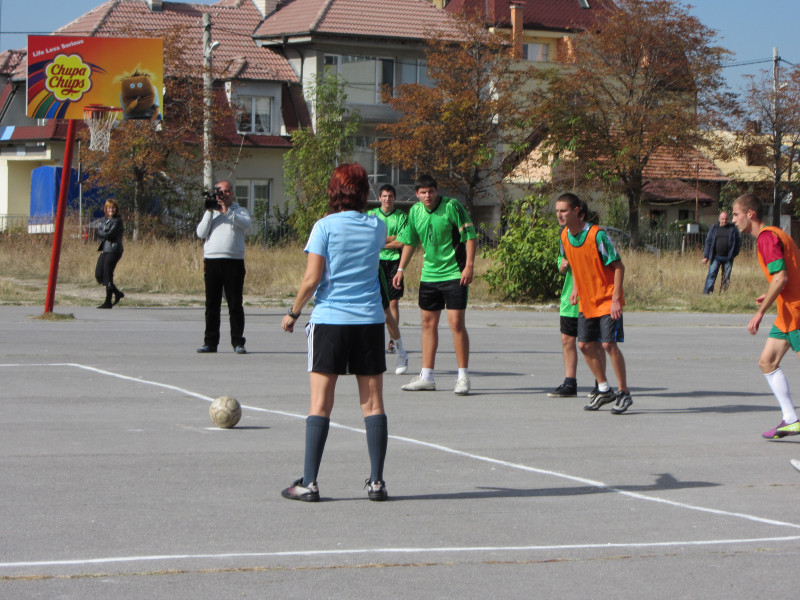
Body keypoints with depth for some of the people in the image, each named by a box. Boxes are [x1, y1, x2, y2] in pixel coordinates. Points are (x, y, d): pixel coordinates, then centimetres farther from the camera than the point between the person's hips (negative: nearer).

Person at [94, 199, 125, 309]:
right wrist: (106, 234, -8)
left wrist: (103, 234, 0)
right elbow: (99, 233, 8)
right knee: (99, 275, 3)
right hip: (104, 250, 8)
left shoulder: (117, 221, -6)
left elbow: (110, 234, -15)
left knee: (107, 276, -10)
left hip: (114, 250, -8)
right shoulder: (104, 220, 18)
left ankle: (108, 302, -3)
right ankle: (117, 293, 19)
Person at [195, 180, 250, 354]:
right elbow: (201, 233, 5)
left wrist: (227, 211, -13)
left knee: (235, 304, -3)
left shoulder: (240, 211, 13)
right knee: (212, 304, 3)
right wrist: (210, 212, -2)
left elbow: (246, 224, -9)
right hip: (212, 261, 2)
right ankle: (210, 342, 7)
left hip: (234, 261, -2)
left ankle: (238, 342, 0)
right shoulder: (210, 212, 19)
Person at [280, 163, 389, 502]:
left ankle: (309, 483, -3)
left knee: (321, 404, -1)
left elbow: (312, 278, -9)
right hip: (369, 321, 3)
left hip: (329, 321, -3)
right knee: (372, 402, 5)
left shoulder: (325, 226, -6)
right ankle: (376, 481, 5)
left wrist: (293, 312, 2)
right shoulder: (377, 227, 5)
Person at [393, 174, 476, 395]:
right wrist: (401, 269, 18)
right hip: (429, 275, 6)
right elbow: (409, 241, 20)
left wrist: (469, 265, -16)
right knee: (428, 322, 9)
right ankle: (427, 376, 15)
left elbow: (470, 235, -10)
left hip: (454, 275, -6)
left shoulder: (452, 206, -11)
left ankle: (463, 377, -2)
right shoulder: (415, 211, 6)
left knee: (456, 323, -9)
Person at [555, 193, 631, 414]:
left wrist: (615, 299, -21)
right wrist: (576, 288, 10)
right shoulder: (565, 236, 0)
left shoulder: (597, 235, -21)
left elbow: (618, 266, -16)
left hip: (607, 300, -7)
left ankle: (624, 393, -1)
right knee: (585, 345, 6)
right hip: (586, 301, 7)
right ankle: (604, 390, 22)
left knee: (608, 344, -13)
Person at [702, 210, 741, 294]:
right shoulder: (714, 229, 8)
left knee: (726, 277, 3)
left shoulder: (733, 229, 7)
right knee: (711, 275, -8)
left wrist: (735, 253, 1)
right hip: (716, 257, -1)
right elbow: (708, 242, 8)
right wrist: (706, 256, 2)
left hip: (728, 258, 1)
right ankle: (706, 293, -9)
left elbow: (738, 242, 12)